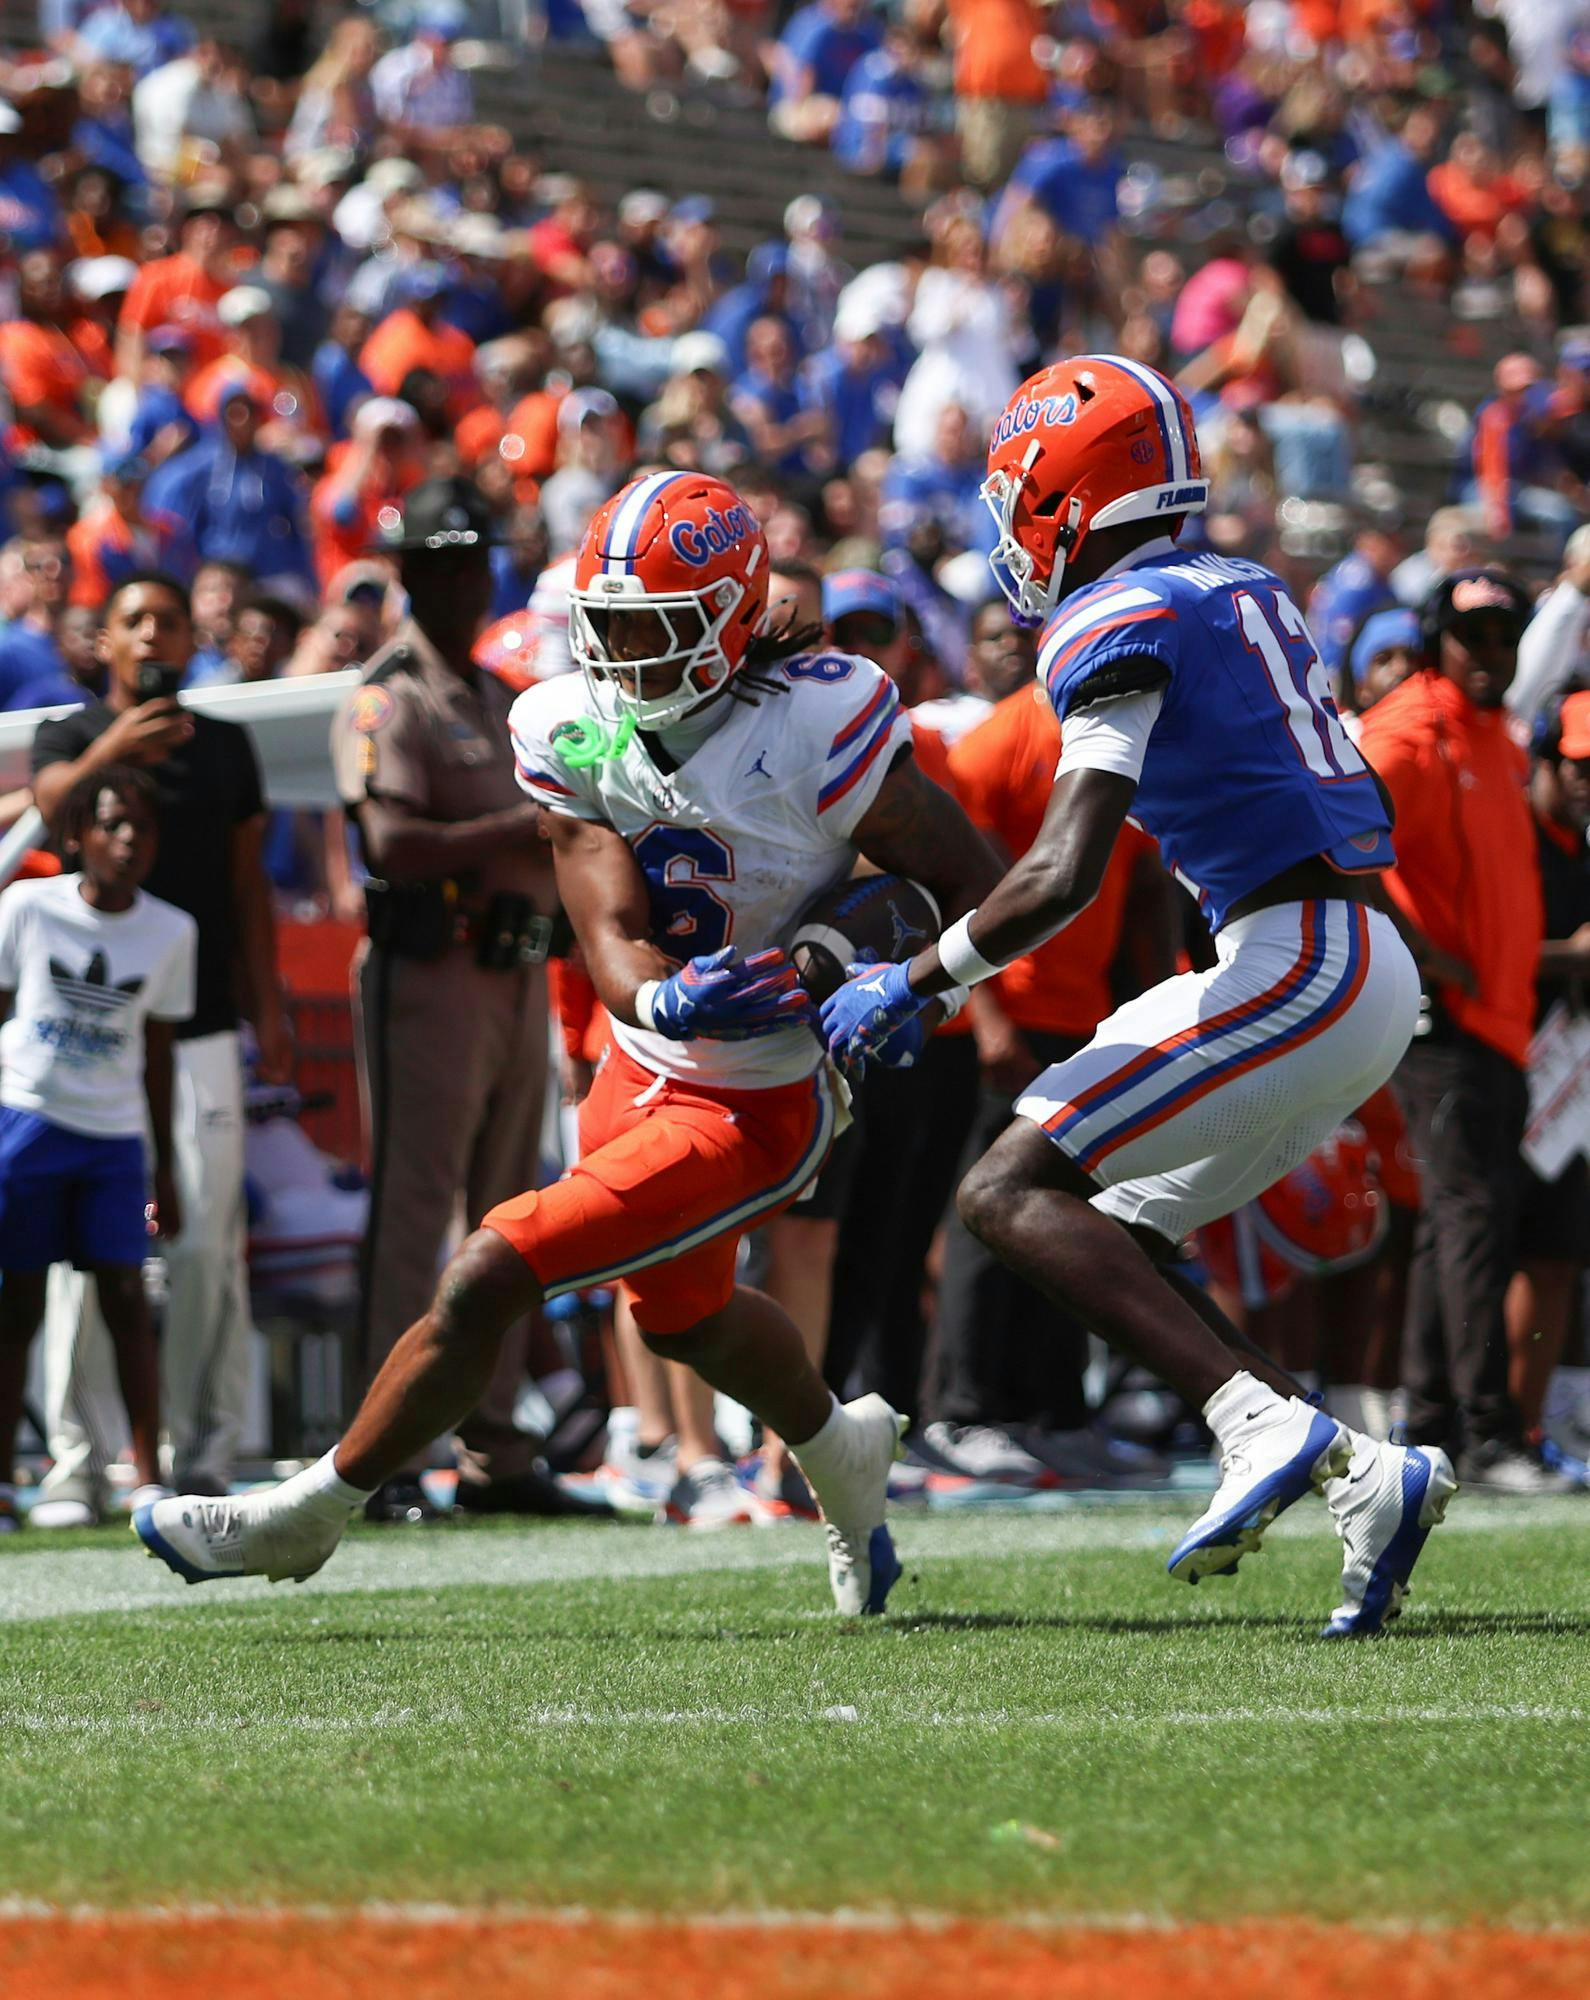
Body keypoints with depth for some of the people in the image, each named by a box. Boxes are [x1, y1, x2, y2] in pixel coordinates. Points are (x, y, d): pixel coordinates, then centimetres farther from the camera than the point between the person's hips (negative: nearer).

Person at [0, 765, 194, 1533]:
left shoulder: (170, 933, 3)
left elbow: (156, 1052, 11)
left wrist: (165, 1170, 12)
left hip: (114, 1134, 2)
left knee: (126, 1298, -4)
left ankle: (150, 1480, -3)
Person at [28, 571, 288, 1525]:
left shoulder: (225, 746, 12)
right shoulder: (71, 737, 3)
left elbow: (248, 889, 16)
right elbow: (51, 803, -20)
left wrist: (269, 1014, 9)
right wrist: (110, 753, -41)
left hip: (200, 1033, 2)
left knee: (207, 1246, -3)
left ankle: (205, 1457, 3)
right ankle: (79, 1461, -2)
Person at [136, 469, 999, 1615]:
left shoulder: (819, 727, -25)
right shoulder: (576, 735, -10)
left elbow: (981, 890, -17)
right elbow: (614, 943, -18)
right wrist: (669, 997, -41)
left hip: (755, 1111, -7)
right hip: (647, 1066, 7)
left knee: (490, 1277, -13)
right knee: (680, 1312, 30)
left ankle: (308, 1518, 6)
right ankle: (841, 1451, 62)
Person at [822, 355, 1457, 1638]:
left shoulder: (1120, 628, -9)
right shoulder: (1246, 595, 18)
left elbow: (1065, 875, -18)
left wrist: (913, 985, -6)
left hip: (1298, 964, -9)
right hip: (1364, 971, 9)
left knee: (1013, 1195, -12)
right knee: (1112, 1240, 15)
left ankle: (1265, 1427, -26)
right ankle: (1367, 1482, 4)